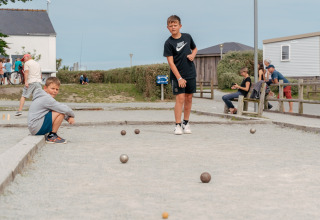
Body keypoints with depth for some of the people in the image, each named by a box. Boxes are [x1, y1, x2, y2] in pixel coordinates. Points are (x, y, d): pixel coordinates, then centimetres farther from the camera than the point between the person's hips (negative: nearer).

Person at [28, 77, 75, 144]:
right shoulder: (46, 98, -15)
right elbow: (64, 109, -19)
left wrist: (68, 118, 6)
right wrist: (72, 115, 0)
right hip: (37, 129, -10)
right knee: (60, 113, -18)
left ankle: (51, 135, 13)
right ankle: (52, 136, -7)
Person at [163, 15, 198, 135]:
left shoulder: (187, 37, 4)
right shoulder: (168, 43, -9)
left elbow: (195, 48, 23)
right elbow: (171, 62, -12)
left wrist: (193, 54, -1)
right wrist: (179, 78, -18)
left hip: (190, 74, 4)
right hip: (177, 75, -4)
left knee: (189, 98, 7)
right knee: (180, 98, -11)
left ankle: (186, 123, 19)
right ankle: (177, 125, -5)